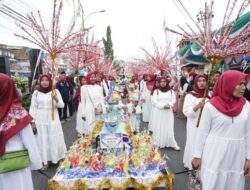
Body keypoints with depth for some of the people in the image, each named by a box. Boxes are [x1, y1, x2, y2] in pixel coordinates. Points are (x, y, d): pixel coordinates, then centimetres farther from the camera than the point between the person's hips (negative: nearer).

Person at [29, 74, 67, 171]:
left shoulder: (55, 91, -2)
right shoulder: (36, 92, 1)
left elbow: (62, 105, -6)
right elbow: (33, 107, 4)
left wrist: (55, 99, -24)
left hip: (53, 119, -1)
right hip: (40, 120, 1)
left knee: (55, 139, 7)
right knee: (43, 140, 8)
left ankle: (59, 159, 24)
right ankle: (45, 162, 22)